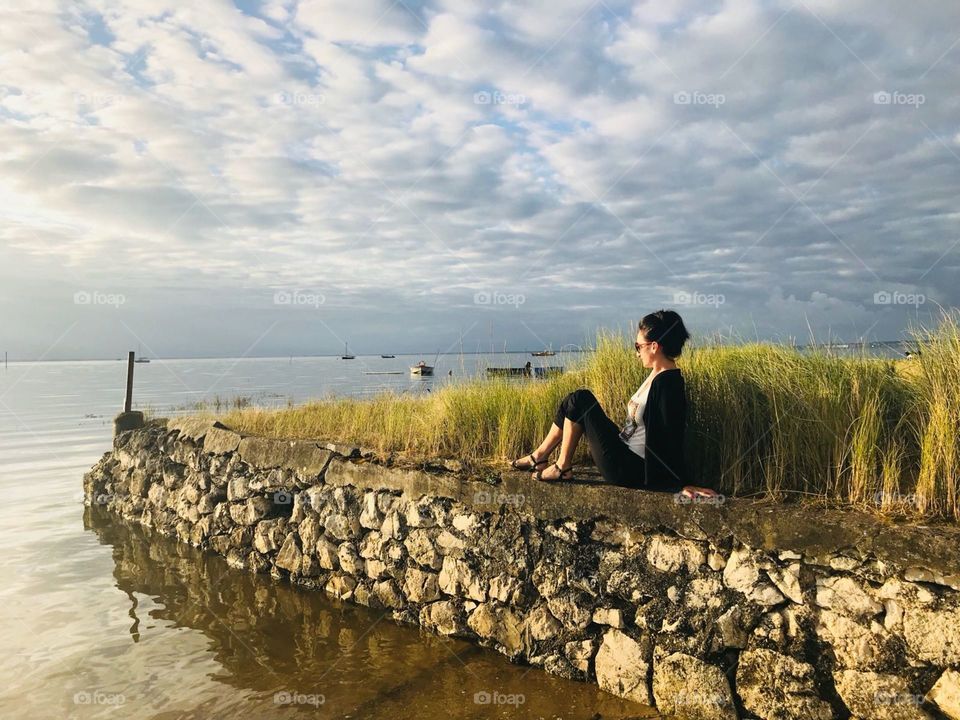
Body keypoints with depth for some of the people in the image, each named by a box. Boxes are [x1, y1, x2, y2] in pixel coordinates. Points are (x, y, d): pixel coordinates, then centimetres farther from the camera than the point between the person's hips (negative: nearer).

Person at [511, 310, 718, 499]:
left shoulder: (668, 384, -23)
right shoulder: (658, 375, 6)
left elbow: (671, 439, -23)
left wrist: (681, 486, -19)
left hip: (628, 471, -9)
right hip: (625, 450, 9)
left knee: (580, 402, -9)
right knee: (580, 398, 9)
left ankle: (563, 467, 3)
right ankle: (539, 457, 17)